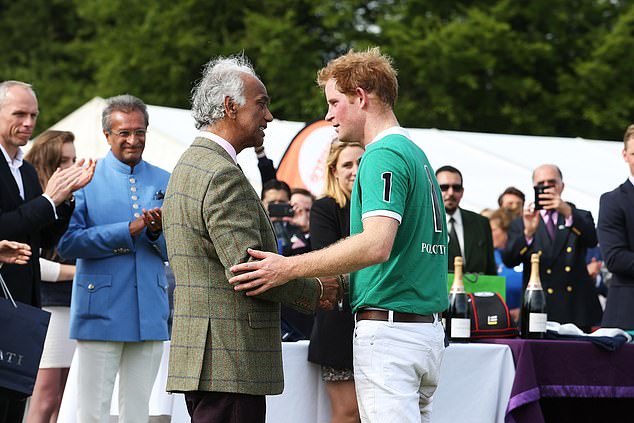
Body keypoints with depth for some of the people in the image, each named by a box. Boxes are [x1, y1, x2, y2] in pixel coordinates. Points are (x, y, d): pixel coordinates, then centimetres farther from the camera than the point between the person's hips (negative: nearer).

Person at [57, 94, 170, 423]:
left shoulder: (163, 182, 12)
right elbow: (67, 242, -11)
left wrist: (157, 232, -11)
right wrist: (127, 231, -16)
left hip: (150, 316, 4)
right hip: (100, 312, -4)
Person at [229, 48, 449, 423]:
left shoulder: (384, 155, -13)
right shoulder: (416, 153, 19)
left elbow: (377, 244, -26)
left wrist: (290, 268, -24)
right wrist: (329, 283, 17)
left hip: (388, 330, -10)